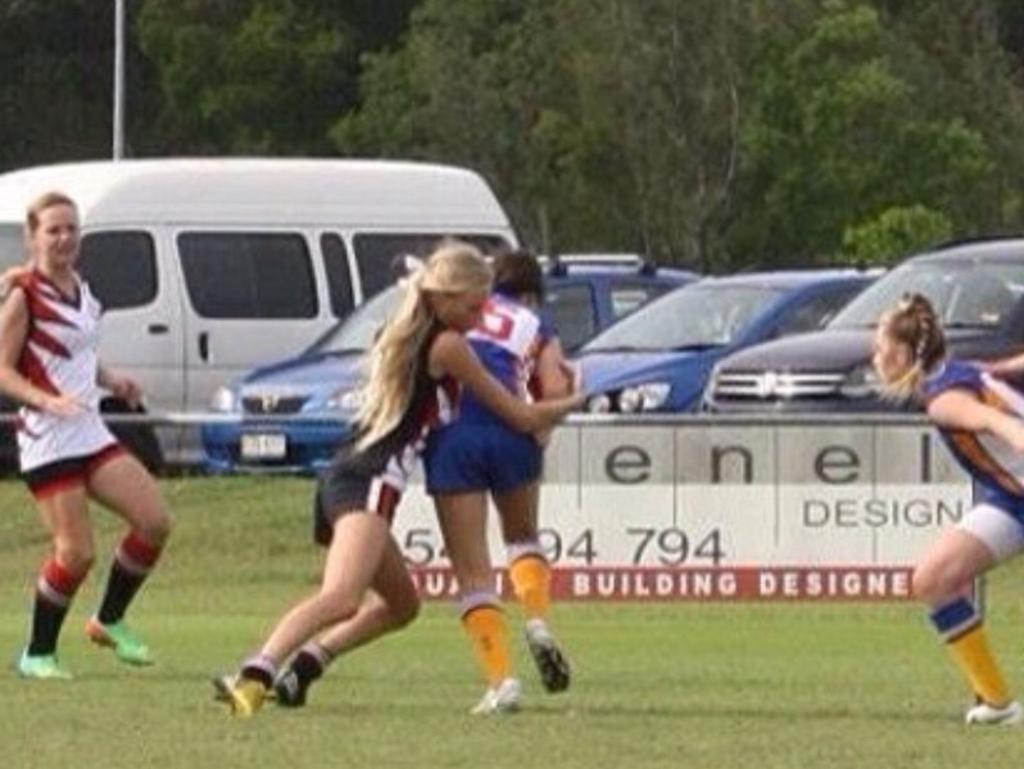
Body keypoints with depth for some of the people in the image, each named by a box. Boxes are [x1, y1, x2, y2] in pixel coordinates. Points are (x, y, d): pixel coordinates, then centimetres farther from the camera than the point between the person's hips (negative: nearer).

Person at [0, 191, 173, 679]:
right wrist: (47, 400, -27)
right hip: (48, 440, -8)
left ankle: (109, 622, 15)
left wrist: (112, 382, 8)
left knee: (155, 522, -2)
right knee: (77, 552, -12)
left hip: (90, 433, 8)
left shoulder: (81, 291, 14)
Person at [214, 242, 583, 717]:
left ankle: (306, 659, 12)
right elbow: (521, 417, 5)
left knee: (401, 603, 27)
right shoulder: (448, 345, -1)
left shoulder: (403, 336, 23)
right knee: (342, 598, -32)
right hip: (370, 484, -10)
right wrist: (570, 403, 24)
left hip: (342, 477, 10)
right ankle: (255, 675, -52)